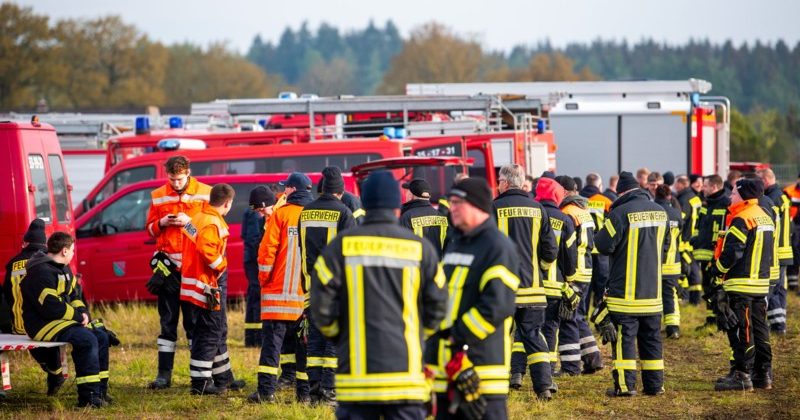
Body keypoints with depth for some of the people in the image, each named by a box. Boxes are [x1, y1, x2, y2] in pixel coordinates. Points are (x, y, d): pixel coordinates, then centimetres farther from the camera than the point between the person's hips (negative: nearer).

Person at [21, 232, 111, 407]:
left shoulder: (63, 269, 15)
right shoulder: (41, 272, -20)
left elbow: (74, 296, 20)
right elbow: (51, 307, -26)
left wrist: (83, 312, -2)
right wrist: (78, 316, -16)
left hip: (61, 320, 11)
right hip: (42, 324, -11)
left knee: (101, 337, 2)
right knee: (87, 340, -27)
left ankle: (100, 390, 6)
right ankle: (88, 397, -26)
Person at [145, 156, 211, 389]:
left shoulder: (205, 194, 1)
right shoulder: (158, 196, 10)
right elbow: (150, 228, 15)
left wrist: (190, 222, -14)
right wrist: (161, 223, -6)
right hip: (168, 265, 2)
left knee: (195, 320, 1)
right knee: (167, 321, 5)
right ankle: (164, 374, 8)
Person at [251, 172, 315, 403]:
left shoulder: (281, 214, -5)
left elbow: (267, 249, -9)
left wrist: (264, 278, 2)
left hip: (280, 290, -3)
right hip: (310, 293, 3)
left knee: (272, 340, -3)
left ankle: (266, 390, -10)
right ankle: (305, 391, 8)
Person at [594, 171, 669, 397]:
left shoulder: (621, 212, -15)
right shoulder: (660, 211, 6)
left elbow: (604, 245, -13)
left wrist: (598, 236, 8)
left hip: (626, 291, -6)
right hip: (653, 291, 6)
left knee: (624, 337, -2)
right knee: (652, 338, 12)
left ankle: (625, 385, -5)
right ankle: (654, 384, 14)